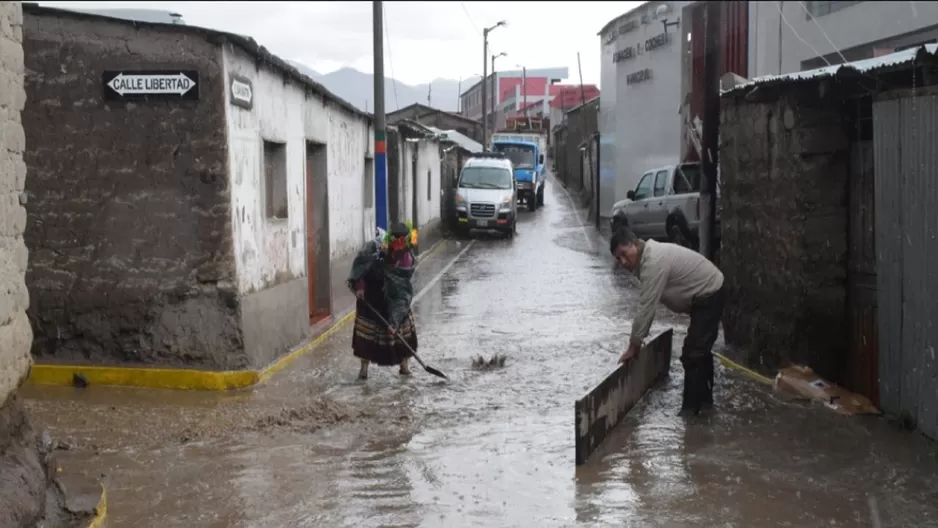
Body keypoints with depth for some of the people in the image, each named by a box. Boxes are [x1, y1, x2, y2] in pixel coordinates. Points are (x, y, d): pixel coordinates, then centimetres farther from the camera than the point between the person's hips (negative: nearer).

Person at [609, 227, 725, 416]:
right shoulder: (648, 257, 4)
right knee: (700, 350, 21)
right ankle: (704, 397, 34)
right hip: (706, 295, 11)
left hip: (709, 296, -11)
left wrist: (633, 345, -19)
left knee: (692, 353, -11)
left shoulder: (653, 262, -28)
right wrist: (637, 339, 9)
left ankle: (690, 408, -6)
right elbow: (647, 305, 10)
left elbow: (646, 307, -26)